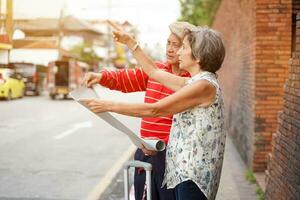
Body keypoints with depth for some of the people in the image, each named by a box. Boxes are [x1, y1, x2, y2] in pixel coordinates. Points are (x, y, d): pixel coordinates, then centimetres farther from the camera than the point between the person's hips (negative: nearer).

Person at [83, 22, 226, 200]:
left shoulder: (204, 85, -17)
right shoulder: (194, 82, 12)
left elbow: (154, 110, -19)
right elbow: (154, 72, 22)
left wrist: (109, 106, -15)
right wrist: (129, 42, 22)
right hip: (186, 169, 9)